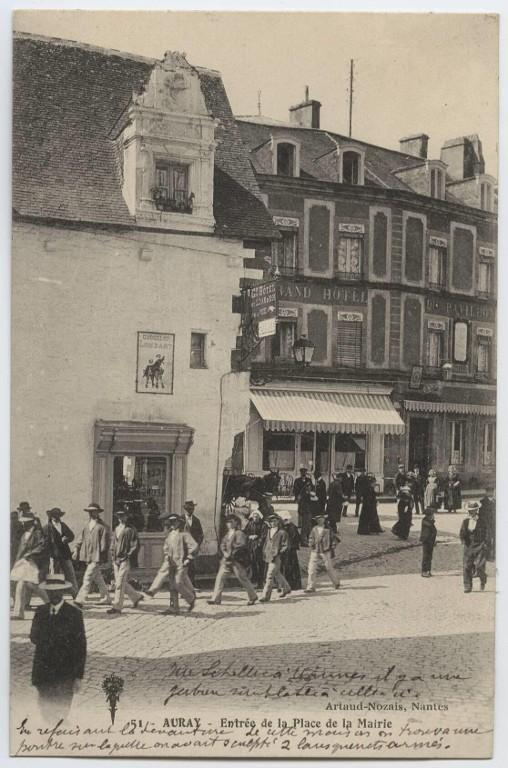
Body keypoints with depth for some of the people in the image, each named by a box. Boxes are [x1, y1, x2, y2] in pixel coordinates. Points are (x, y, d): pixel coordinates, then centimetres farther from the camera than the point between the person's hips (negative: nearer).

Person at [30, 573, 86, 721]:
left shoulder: (74, 613, -6)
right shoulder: (40, 611, 7)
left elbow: (81, 647, -5)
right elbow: (34, 638, 15)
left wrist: (78, 677, -8)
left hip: (65, 675, -4)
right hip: (43, 673, 4)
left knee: (61, 713, -3)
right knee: (45, 711, 9)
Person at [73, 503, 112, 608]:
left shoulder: (102, 527, -8)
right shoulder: (87, 525, 13)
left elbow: (105, 543, -9)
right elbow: (81, 539, 15)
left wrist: (103, 557, -12)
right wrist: (77, 550, 5)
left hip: (97, 557, -7)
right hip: (88, 556, 7)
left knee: (87, 578, -13)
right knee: (98, 578, 16)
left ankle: (79, 601, -15)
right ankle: (106, 599, 27)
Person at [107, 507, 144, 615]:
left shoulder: (131, 529, -6)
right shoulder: (116, 529, 15)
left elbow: (135, 545, -8)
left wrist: (128, 555, -12)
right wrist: (113, 555, 11)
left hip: (125, 560, -8)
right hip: (116, 560, 8)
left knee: (120, 583, -9)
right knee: (121, 583, 12)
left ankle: (117, 607, -5)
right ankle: (136, 596, 31)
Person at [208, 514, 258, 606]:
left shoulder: (239, 533, -7)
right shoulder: (226, 534, 16)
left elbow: (241, 546, -17)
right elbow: (222, 545, 11)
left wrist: (231, 554, -15)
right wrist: (225, 553, -7)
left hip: (237, 560, -7)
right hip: (226, 560, 7)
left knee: (243, 578, 0)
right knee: (220, 577, -2)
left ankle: (253, 597, 15)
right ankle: (216, 599, 0)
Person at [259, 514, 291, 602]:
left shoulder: (282, 532, -6)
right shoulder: (269, 531, 13)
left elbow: (285, 546, -6)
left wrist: (278, 554, -14)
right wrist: (264, 553, 14)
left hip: (276, 557, -7)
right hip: (268, 556, 7)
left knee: (270, 576, -11)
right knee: (276, 574, 18)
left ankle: (265, 596, -11)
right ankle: (286, 588, 38)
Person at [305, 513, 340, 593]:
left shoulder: (328, 529, -3)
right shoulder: (314, 529, 4)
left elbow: (334, 539, 4)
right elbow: (311, 539, 15)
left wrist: (333, 550, 2)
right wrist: (311, 546, 4)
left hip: (326, 552, -2)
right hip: (315, 552, 2)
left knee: (329, 568, 8)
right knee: (312, 569, -7)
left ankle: (336, 582, 34)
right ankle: (310, 587, -2)